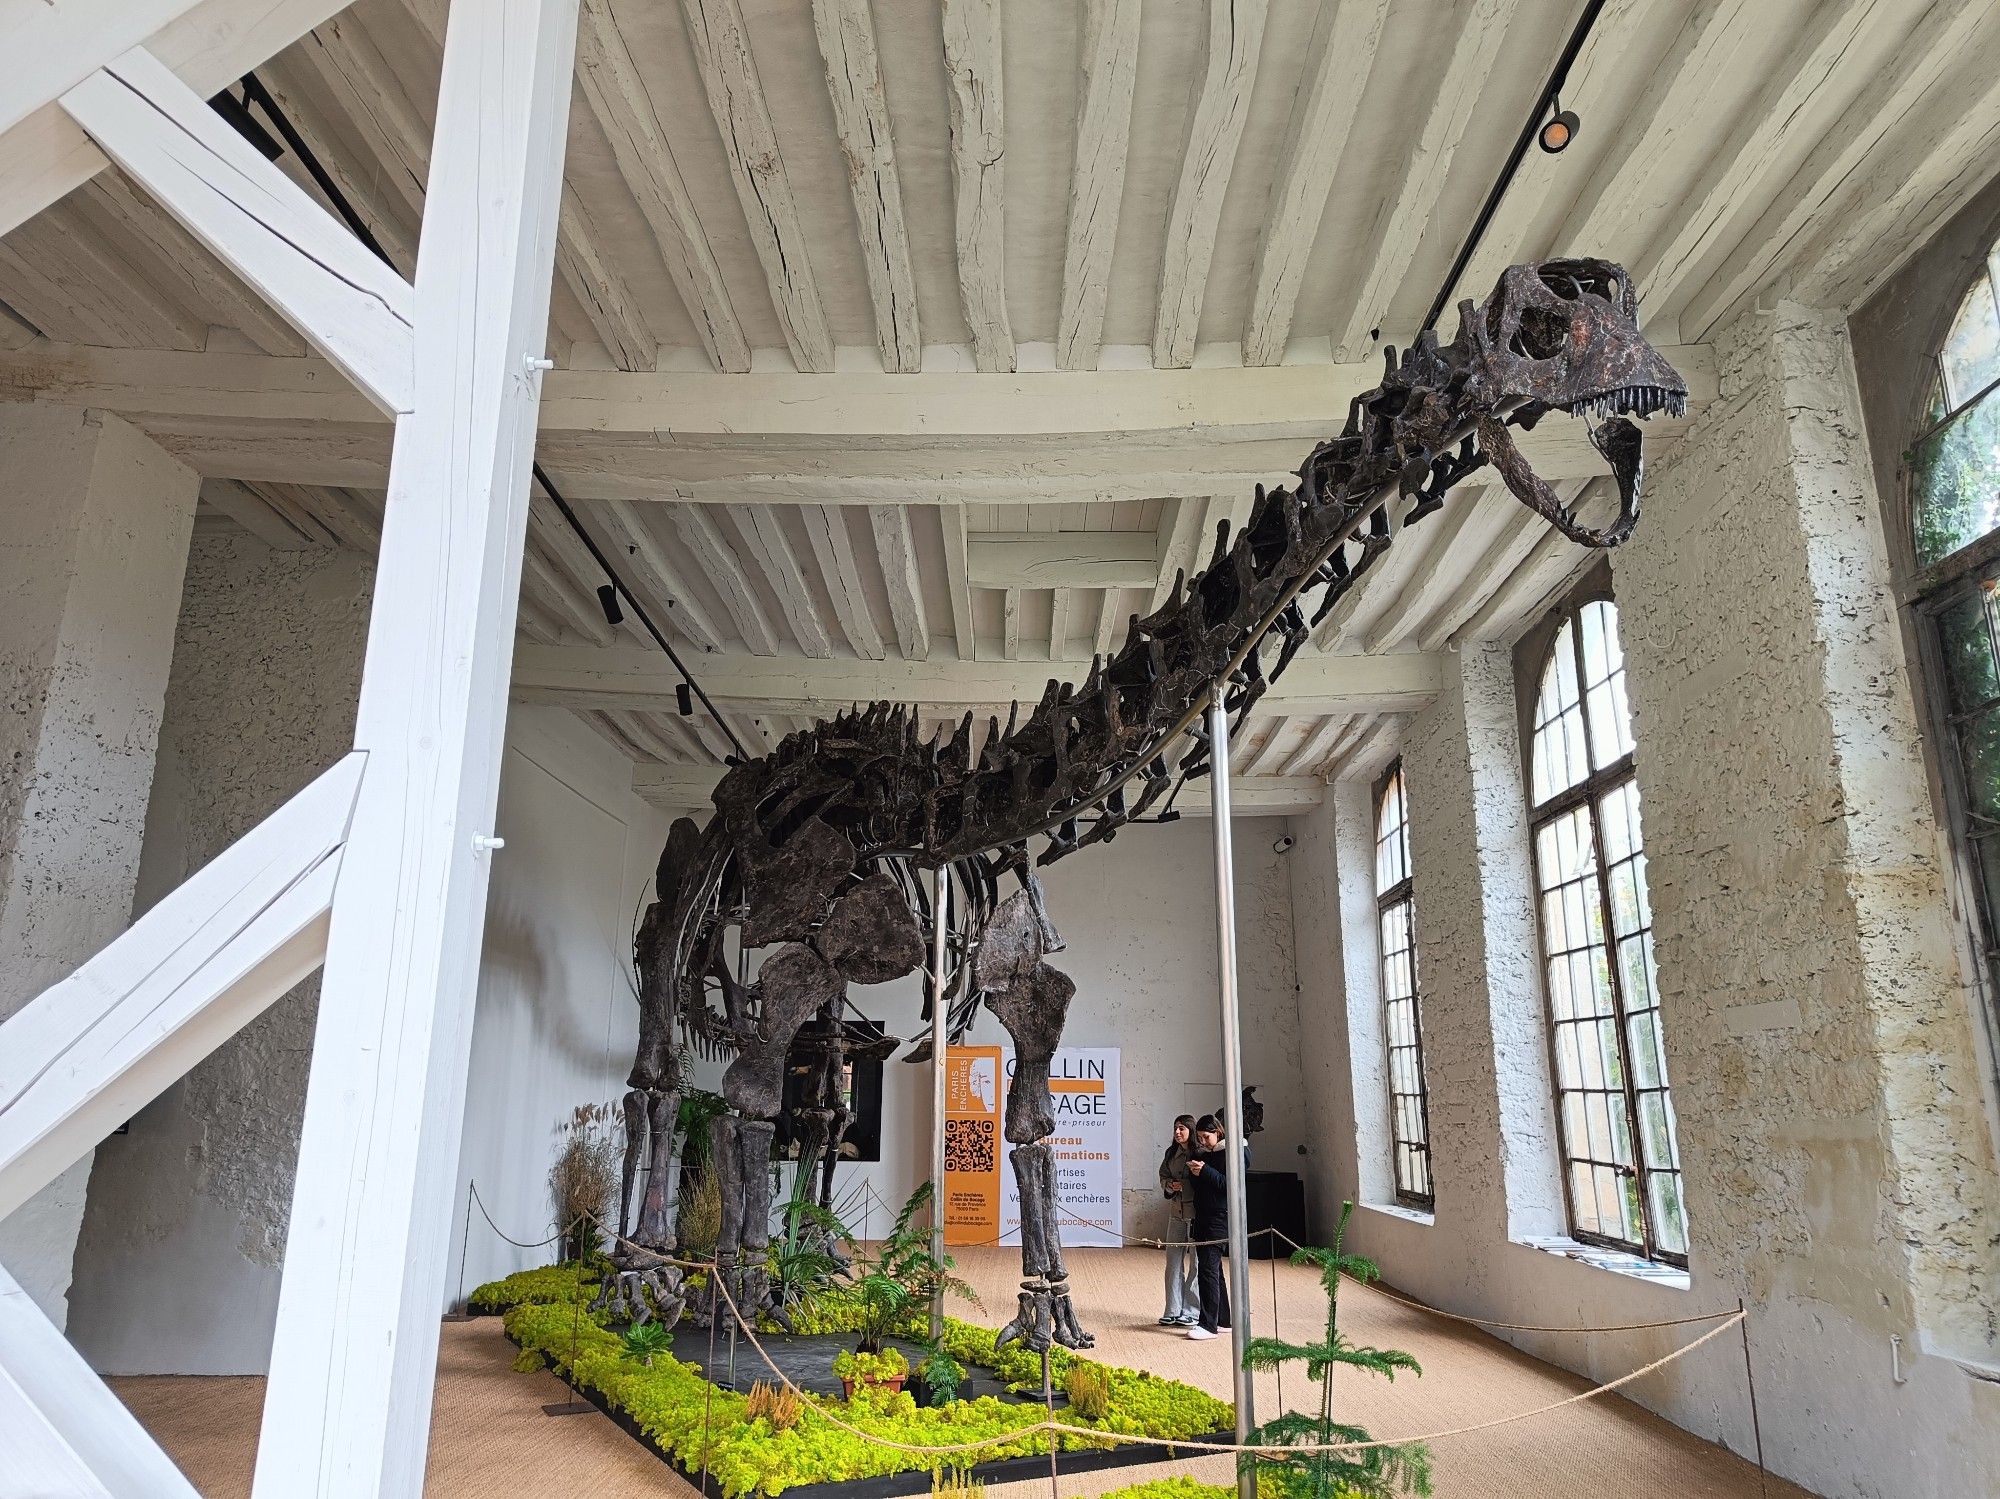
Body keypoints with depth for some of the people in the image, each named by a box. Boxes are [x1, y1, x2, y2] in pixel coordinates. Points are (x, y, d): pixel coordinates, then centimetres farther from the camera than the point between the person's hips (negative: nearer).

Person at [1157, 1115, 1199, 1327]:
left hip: (1196, 1213, -6)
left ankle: (1191, 1312, 10)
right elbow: (1163, 1178, 18)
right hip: (1176, 1212, 6)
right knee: (1173, 1262, 10)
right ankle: (1173, 1312, 18)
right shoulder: (1171, 1154, 11)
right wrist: (1171, 1185, -2)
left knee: (1195, 1263, 1)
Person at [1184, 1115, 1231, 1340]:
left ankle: (1209, 1325, -10)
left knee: (1208, 1269, -12)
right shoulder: (1204, 1154, 16)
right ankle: (1223, 1320, 21)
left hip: (1219, 1218, -8)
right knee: (1213, 1270, 13)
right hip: (1202, 1217, 8)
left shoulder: (1230, 1153, -7)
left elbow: (1230, 1184, -16)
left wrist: (1205, 1171, -20)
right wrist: (1194, 1172, 3)